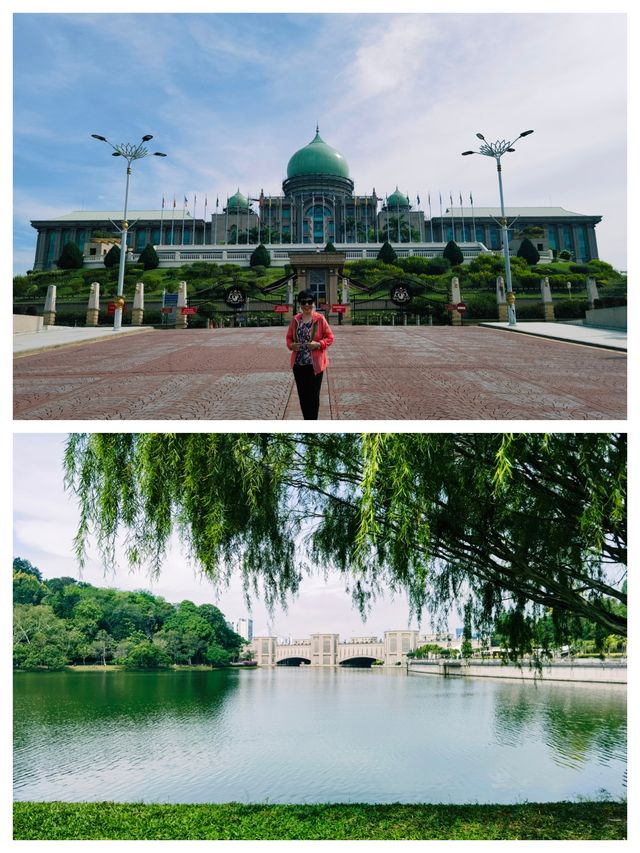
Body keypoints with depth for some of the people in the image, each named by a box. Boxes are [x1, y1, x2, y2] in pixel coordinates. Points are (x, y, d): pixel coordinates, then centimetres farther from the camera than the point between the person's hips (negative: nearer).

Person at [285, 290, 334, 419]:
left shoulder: (320, 319, -5)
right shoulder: (295, 319, 5)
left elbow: (330, 338, -2)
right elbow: (289, 337, 13)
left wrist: (318, 344, -18)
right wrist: (291, 345, -9)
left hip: (315, 363, -3)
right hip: (298, 363, 3)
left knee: (313, 395, 1)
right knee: (302, 394, 9)